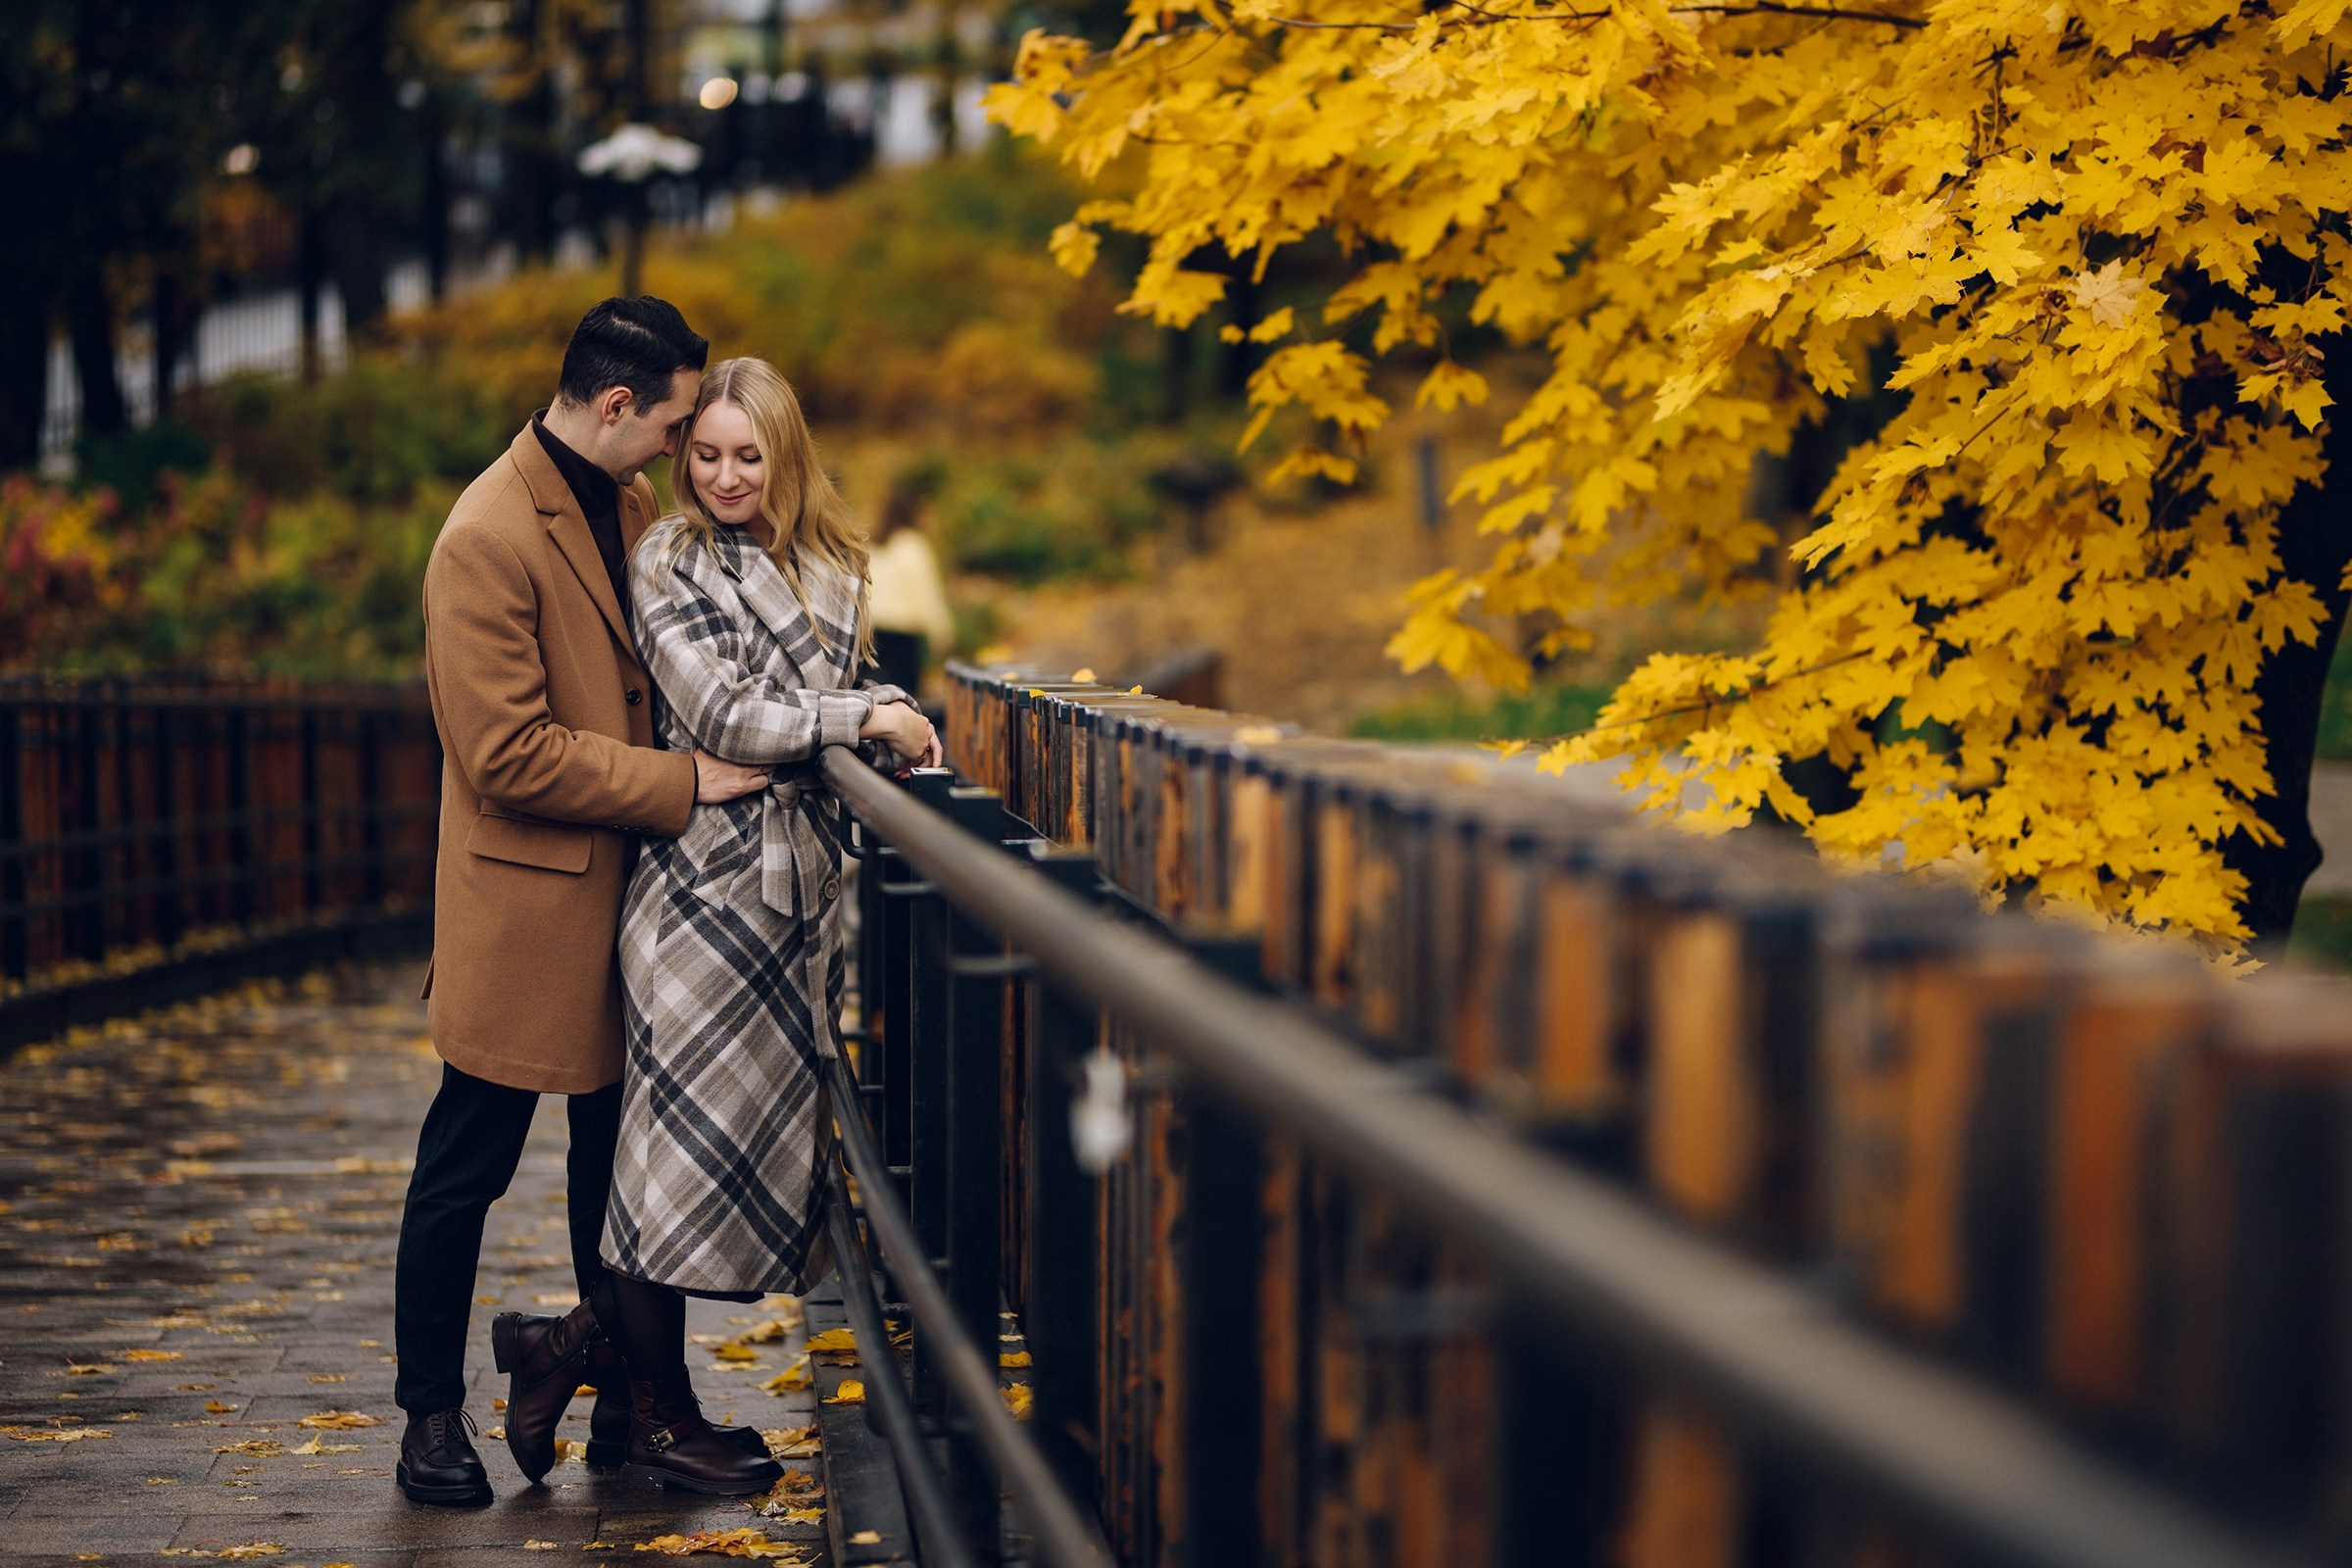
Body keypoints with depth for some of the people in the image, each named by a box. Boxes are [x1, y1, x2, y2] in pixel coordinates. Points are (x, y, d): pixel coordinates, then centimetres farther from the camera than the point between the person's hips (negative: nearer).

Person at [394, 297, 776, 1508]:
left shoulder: (629, 503, 8)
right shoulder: (487, 540, -18)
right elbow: (510, 757, -21)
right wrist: (681, 783, -16)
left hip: (625, 898, 8)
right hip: (525, 907, -8)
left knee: (620, 1157, 14)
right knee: (466, 1170, 4)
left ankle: (629, 1396, 24)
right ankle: (432, 1415, 16)